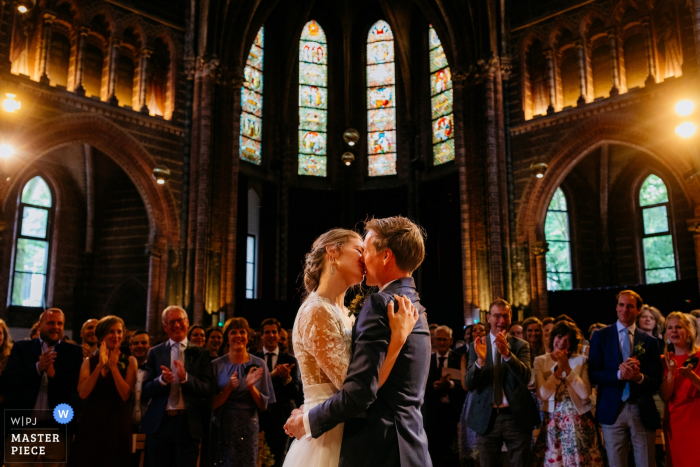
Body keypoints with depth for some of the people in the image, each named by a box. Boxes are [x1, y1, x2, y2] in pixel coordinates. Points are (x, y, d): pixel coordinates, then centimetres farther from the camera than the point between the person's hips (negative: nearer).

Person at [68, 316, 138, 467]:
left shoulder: (129, 361, 0)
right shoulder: (89, 361, 6)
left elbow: (125, 395, -12)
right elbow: (82, 393, -9)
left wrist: (113, 366, -17)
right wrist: (100, 366, -16)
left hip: (118, 424, -1)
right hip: (91, 422, 2)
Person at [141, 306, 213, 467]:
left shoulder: (200, 354, 2)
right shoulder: (155, 353, 5)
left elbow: (207, 391, -5)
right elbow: (145, 392, 1)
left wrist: (185, 377, -21)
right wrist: (161, 380, -19)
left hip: (188, 425, -1)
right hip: (159, 424, 1)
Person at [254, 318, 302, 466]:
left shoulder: (290, 360, 0)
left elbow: (297, 392, -4)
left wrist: (287, 378, -25)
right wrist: (271, 375, -21)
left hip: (282, 417, 0)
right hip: (259, 416, 0)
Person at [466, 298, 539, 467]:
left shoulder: (521, 345, 1)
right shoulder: (477, 345, 2)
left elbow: (526, 377, -14)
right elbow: (469, 384, -6)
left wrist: (507, 354, -29)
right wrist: (480, 360, -24)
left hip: (516, 416, 0)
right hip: (487, 417, 1)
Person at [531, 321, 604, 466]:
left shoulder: (581, 360, 1)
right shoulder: (540, 361, 1)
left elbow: (585, 394, -9)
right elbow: (543, 394, -10)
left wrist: (567, 368, -14)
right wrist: (558, 369, -17)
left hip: (579, 423, 0)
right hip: (552, 422, 0)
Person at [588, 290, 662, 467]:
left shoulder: (649, 341, 7)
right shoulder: (601, 336, 3)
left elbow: (656, 382, 2)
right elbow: (593, 374, -4)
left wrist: (638, 377, -19)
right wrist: (618, 374, -21)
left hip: (643, 412, 1)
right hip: (612, 410, -1)